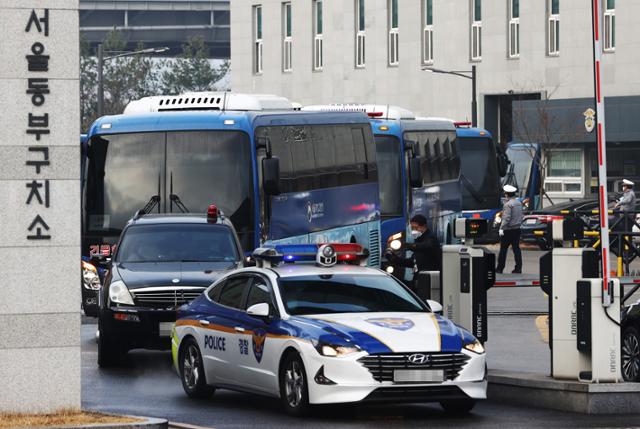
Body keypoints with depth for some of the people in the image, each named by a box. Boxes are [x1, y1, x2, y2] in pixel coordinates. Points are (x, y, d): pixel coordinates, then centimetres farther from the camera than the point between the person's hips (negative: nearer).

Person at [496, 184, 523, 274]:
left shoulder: (508, 204, -15)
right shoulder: (519, 203, 10)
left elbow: (506, 218, -21)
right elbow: (521, 216, 16)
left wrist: (501, 228, -20)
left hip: (508, 230, -7)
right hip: (517, 229, 8)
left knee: (503, 249, 1)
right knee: (516, 248, 8)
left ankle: (500, 268, 5)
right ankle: (518, 268, 5)